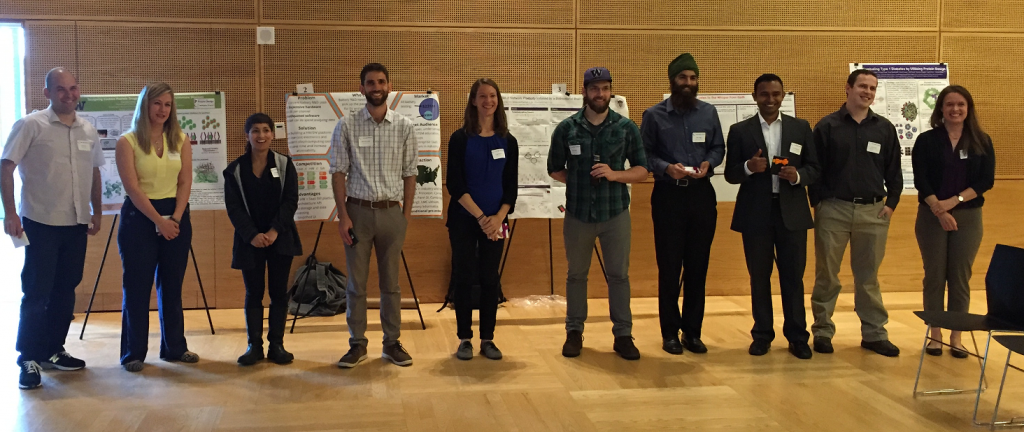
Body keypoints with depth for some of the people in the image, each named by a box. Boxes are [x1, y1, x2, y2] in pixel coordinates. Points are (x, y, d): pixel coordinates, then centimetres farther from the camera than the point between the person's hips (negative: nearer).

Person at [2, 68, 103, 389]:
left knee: (65, 290, 12)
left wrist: (97, 211, 17)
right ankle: (28, 359, 8)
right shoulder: (30, 126, -7)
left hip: (76, 224, 5)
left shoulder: (88, 131, 9)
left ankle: (52, 351, 24)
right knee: (36, 293, -2)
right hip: (41, 223, -5)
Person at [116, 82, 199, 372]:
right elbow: (132, 187, -11)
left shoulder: (181, 140, 7)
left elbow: (185, 182, 2)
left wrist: (175, 218, -11)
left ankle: (174, 348, 18)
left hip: (176, 217, 4)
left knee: (172, 287, 10)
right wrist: (159, 220, -16)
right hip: (139, 217, -4)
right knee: (137, 288, 0)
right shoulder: (127, 142, -4)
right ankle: (133, 353, 8)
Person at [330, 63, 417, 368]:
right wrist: (343, 216, -7)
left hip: (391, 212, 1)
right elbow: (338, 172, -1)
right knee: (356, 282, 6)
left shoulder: (404, 126, 3)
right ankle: (357, 344, 17)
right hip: (358, 210, -1)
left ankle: (392, 343, 19)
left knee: (391, 282, 9)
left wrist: (407, 214, 1)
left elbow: (409, 173, 6)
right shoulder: (347, 126, -1)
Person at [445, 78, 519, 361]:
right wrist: (480, 216, -16)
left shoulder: (508, 141, 5)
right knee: (465, 278, 2)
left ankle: (487, 339, 14)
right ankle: (464, 339, 12)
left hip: (495, 222, 2)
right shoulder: (460, 139, -3)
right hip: (464, 220, -2)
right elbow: (454, 184, -9)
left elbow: (511, 186, 4)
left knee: (490, 279, 6)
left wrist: (498, 217, -11)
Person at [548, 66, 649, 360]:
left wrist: (614, 175, -15)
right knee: (576, 275, 11)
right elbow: (554, 170, 10)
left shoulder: (626, 128, 0)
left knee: (619, 275, 4)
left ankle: (623, 335, 14)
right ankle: (574, 332, 23)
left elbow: (642, 170, 2)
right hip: (578, 214, 1)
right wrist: (580, 180, -3)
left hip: (616, 213, 0)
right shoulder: (567, 128, 1)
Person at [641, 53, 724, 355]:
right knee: (669, 268, 2)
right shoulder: (654, 115, -1)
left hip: (702, 195, 3)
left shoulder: (709, 112, 8)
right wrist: (666, 168, -18)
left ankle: (692, 332, 16)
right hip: (668, 196, -2)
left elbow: (718, 148, 11)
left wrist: (708, 163, -9)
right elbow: (644, 154, -1)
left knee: (698, 267, 6)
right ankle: (670, 333, 13)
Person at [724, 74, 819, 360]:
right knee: (759, 277, 7)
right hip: (755, 214, 0)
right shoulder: (739, 131, 3)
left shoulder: (801, 128, 7)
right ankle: (762, 335, 17)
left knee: (793, 276, 4)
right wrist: (749, 167, -19)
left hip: (792, 213, 1)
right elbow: (730, 175, 2)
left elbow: (815, 168, 6)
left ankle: (797, 337, 12)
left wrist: (798, 175, -15)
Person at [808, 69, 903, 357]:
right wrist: (818, 203, -6)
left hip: (873, 211, 2)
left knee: (868, 276, 9)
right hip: (833, 209, -2)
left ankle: (874, 333, 16)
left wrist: (891, 203, 3)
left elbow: (894, 171, 11)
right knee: (826, 274, 4)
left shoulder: (884, 128, 9)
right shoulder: (827, 126, 0)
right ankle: (822, 331, 14)